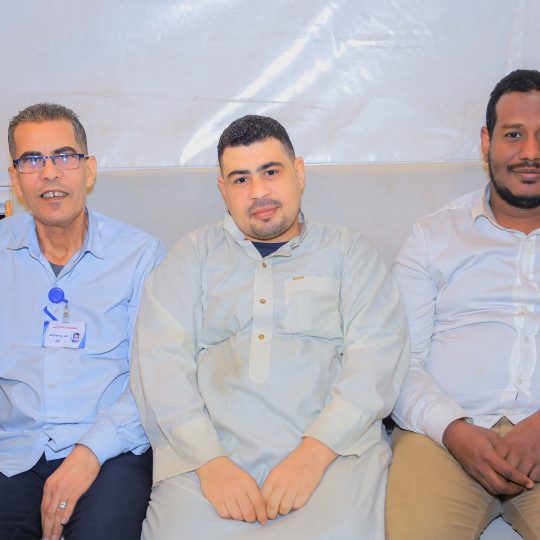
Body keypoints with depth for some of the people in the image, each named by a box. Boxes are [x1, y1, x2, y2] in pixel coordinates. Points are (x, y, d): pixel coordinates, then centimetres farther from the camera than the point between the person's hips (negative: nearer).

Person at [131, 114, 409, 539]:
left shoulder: (347, 250, 15)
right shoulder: (195, 254, 17)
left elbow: (378, 355, 2)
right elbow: (160, 359, 4)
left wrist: (315, 453, -12)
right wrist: (209, 461, -11)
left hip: (333, 450, -1)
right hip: (209, 452, 1)